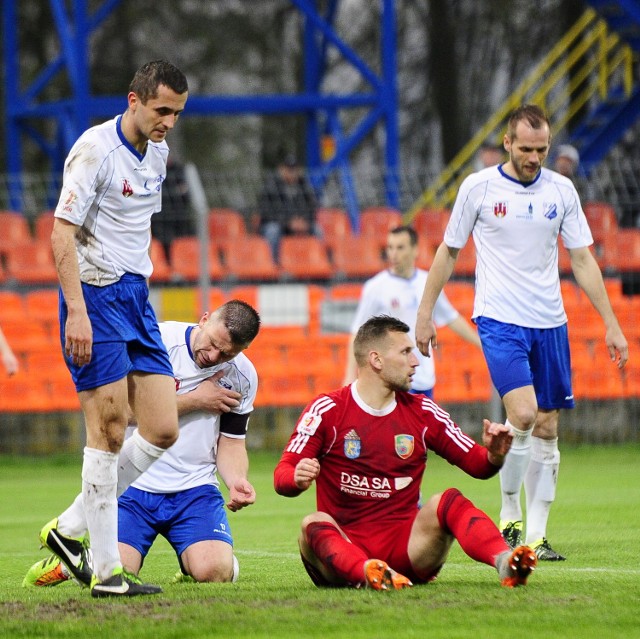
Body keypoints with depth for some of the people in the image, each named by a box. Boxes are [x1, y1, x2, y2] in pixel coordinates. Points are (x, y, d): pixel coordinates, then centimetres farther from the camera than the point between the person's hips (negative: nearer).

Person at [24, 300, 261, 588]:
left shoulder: (242, 376, 1)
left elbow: (231, 442, 8)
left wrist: (236, 480, -13)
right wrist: (194, 400, -13)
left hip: (195, 489, 2)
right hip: (133, 485, -2)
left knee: (214, 572, -23)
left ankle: (191, 559, 15)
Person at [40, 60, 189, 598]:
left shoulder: (158, 152, 11)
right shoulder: (96, 149, -14)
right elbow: (62, 233, -18)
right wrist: (77, 312, -24)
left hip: (135, 297, 8)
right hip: (95, 295, -8)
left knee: (162, 431, 1)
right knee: (109, 433, -8)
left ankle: (71, 528, 13)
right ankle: (106, 571, -3)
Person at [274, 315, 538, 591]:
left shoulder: (422, 412, 10)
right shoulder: (327, 410, 1)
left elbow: (476, 464, 12)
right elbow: (282, 475, -4)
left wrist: (494, 456, -12)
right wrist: (297, 479, -28)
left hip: (404, 545, 2)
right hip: (344, 546, -2)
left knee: (448, 501, -23)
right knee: (314, 524, -34)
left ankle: (504, 562, -50)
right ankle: (368, 572, -64)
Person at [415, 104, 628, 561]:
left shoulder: (561, 190, 5)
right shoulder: (478, 187, -3)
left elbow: (583, 259, 9)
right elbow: (448, 252, 7)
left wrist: (611, 324, 5)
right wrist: (425, 313, 7)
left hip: (550, 323, 4)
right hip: (499, 318, -4)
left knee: (546, 430, 3)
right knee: (523, 415, -21)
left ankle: (536, 536, 9)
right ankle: (509, 517, -3)